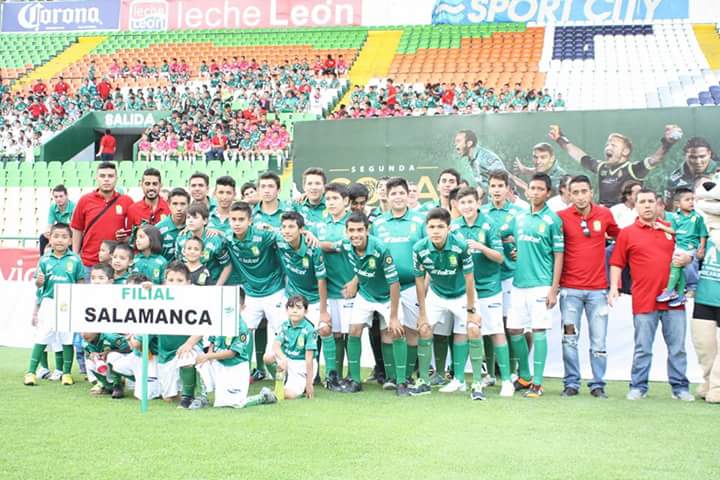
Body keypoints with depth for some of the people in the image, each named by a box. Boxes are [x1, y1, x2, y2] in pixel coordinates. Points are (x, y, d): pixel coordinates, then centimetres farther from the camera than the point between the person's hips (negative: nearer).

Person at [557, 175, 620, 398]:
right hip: (570, 288, -1)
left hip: (598, 288, 2)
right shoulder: (562, 217, -3)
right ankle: (571, 383, 12)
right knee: (569, 339, 2)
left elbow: (618, 235, 22)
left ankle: (598, 385, 15)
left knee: (599, 342, 4)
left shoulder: (605, 214, 4)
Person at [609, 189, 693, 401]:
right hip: (644, 302, -2)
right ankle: (638, 387, 14)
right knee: (642, 349, 4)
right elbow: (616, 263, 3)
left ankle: (680, 387, 16)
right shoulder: (627, 233, 4)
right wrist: (614, 286, -9)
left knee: (677, 348, 6)